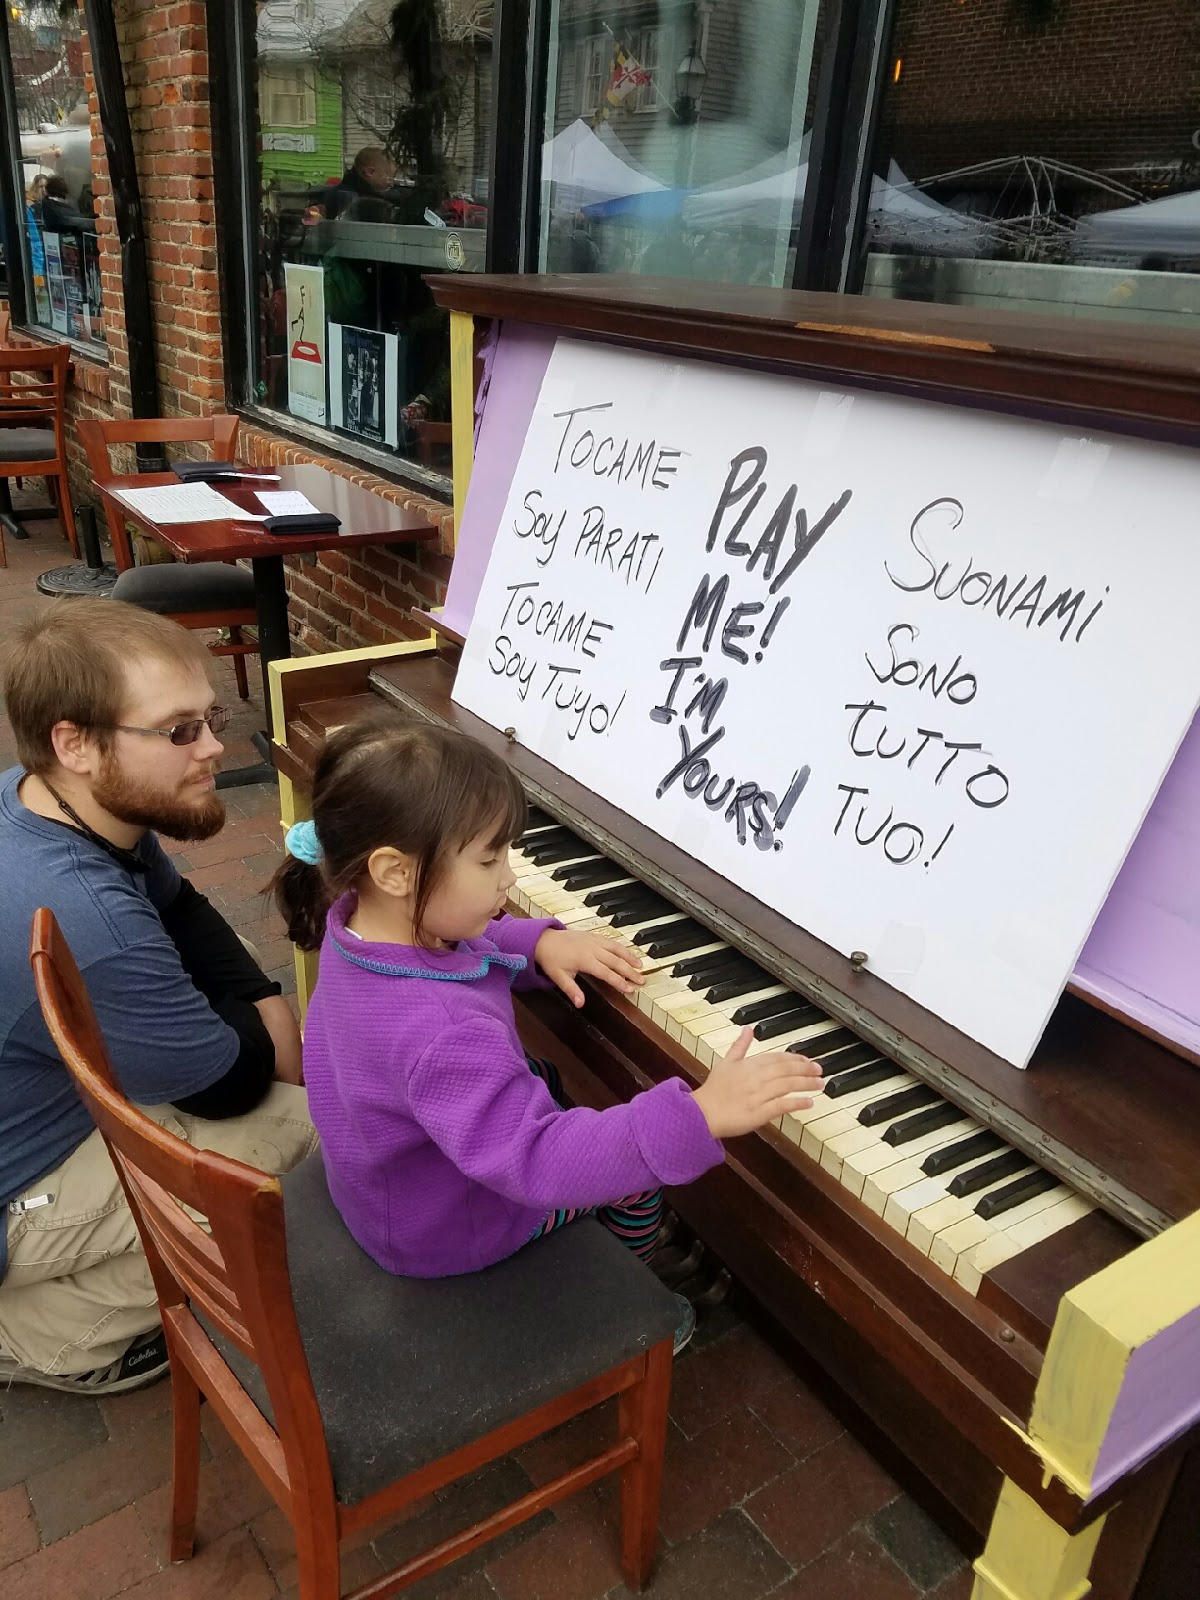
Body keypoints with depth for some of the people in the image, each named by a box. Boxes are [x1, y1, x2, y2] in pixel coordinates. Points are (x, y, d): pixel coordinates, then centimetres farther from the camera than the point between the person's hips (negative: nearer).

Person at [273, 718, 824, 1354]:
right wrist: (700, 1115, -51)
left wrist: (541, 943, -12)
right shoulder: (438, 1031, -44)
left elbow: (469, 942, 5)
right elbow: (535, 1160, -47)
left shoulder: (361, 919, -15)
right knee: (637, 1171, 10)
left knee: (551, 1081, 29)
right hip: (440, 1232, -8)